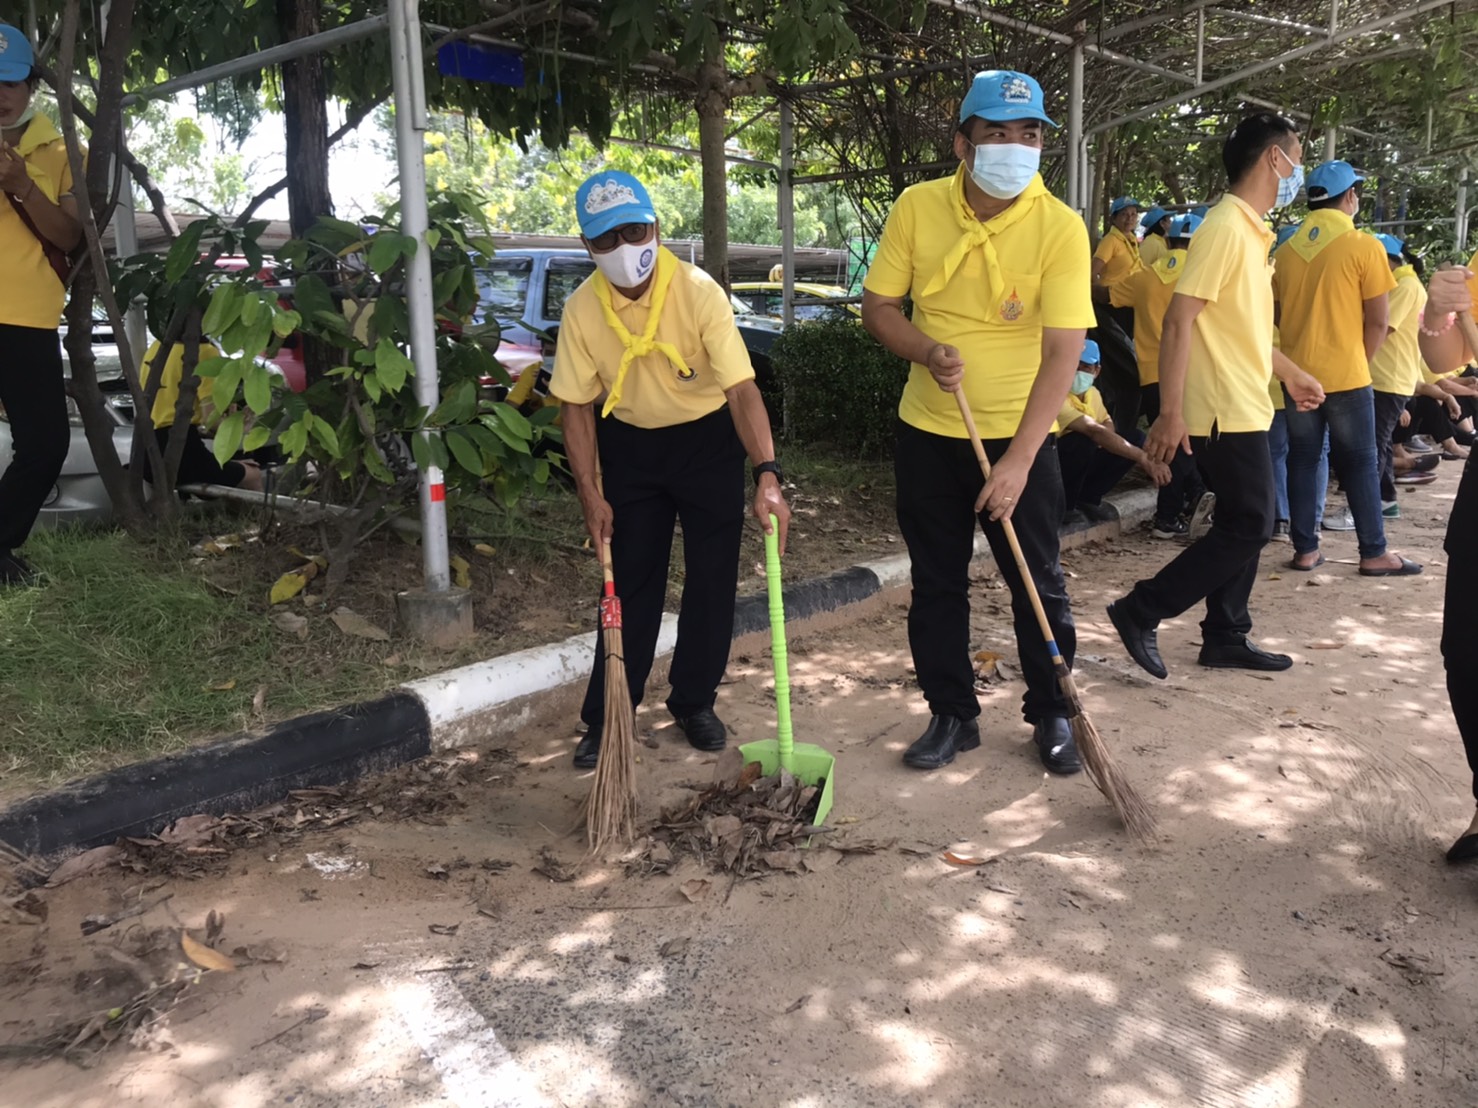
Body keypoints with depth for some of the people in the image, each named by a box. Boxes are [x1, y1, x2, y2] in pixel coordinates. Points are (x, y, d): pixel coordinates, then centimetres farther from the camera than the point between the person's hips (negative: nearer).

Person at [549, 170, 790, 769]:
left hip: (707, 440, -1)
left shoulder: (699, 292, -24)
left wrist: (767, 475, -42)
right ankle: (606, 717, 15)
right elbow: (577, 406, -7)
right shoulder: (582, 309, -16)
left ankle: (694, 701, 21)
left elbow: (741, 389, -30)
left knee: (712, 578, 2)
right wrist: (591, 495, -11)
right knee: (629, 582, 4)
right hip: (629, 444, 2)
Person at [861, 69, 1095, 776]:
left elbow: (1063, 353, -18)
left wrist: (1018, 461, -24)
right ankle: (951, 714, 27)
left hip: (1019, 436, -2)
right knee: (936, 583, 11)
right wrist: (928, 351, -21)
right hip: (927, 432, 3)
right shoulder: (917, 208, -6)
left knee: (1038, 584, 7)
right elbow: (878, 307, 1)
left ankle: (1052, 716, 26)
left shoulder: (1060, 228, -14)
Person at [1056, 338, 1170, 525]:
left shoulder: (1092, 393, 2)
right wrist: (1144, 460, -43)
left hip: (1083, 464, 8)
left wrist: (1105, 436, -15)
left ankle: (1088, 498, 2)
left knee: (1135, 436, -2)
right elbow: (1095, 431, -37)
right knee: (1084, 440, -35)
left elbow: (1107, 425, 14)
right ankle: (1063, 506, -14)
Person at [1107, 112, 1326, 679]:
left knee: (1243, 525, 12)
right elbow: (1179, 319, -21)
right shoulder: (1225, 227, -15)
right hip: (1226, 411, -10)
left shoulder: (1250, 230, 15)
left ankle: (1226, 637, 21)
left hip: (1245, 409, 10)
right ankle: (1140, 611, -2)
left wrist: (1290, 372, 30)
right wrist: (1170, 412, -25)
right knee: (1247, 527, -7)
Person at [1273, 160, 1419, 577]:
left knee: (1302, 461, 9)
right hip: (1346, 375, -4)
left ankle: (1305, 549, 11)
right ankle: (1374, 553, 10)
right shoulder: (1364, 246, -8)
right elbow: (1378, 321, -6)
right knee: (1359, 464, 4)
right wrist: (1359, 361, 8)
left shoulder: (1287, 250, 4)